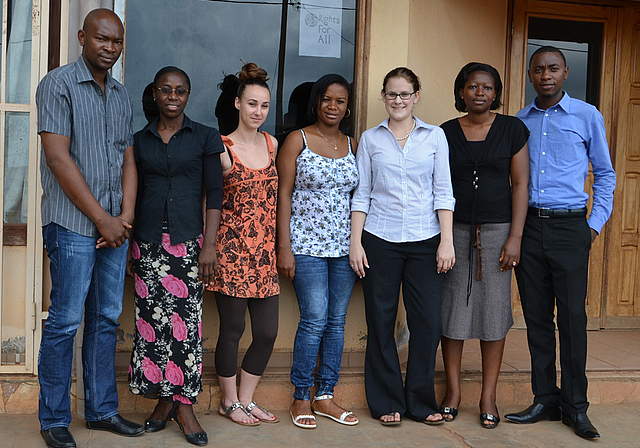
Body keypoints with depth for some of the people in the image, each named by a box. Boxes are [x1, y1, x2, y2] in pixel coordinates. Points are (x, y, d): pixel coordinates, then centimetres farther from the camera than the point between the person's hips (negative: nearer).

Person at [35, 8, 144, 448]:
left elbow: (128, 159, 13)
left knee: (107, 319, 11)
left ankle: (102, 410, 22)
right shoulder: (58, 84, -4)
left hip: (115, 226, 6)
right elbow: (58, 158, -12)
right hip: (73, 225, -6)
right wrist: (102, 219, -12)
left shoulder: (122, 95, 15)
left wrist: (125, 218, -1)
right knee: (66, 321, -2)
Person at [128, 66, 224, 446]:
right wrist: (130, 243, 9)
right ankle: (163, 399, 13)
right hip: (148, 243, 2)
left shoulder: (205, 138, 5)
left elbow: (214, 194, 0)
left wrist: (210, 245, -8)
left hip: (188, 241, -2)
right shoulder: (139, 140, 11)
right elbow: (132, 193, 13)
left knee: (187, 320, -4)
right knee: (152, 319, 1)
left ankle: (184, 404, 4)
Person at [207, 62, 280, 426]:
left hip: (265, 251, 5)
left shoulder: (272, 144, 9)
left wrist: (280, 246, 13)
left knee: (268, 332, 7)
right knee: (232, 329, 6)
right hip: (232, 250, -5)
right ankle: (230, 401, 24)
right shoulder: (223, 148, -6)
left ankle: (246, 399, 25)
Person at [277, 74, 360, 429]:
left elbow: (359, 196, 15)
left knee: (337, 321, 6)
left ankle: (325, 396, 18)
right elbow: (283, 195, -3)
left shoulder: (352, 145, 12)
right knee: (314, 320, -8)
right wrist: (284, 247, -9)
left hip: (344, 246, 5)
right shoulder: (297, 140, 0)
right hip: (307, 244, -4)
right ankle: (301, 397, 8)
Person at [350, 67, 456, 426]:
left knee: (428, 322, -2)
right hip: (380, 240, 0)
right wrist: (355, 242, 0)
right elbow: (361, 194, 7)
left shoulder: (435, 136, 8)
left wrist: (447, 241, -3)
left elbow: (443, 192, 5)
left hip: (425, 240, 0)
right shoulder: (371, 139, 9)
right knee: (381, 322, 3)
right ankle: (387, 403, 16)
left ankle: (422, 402, 15)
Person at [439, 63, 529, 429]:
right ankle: (453, 391, 16)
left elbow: (520, 183, 0)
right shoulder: (446, 133, 6)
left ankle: (488, 397, 12)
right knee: (452, 308, 2)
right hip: (455, 230, 1)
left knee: (494, 310, 1)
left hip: (497, 229, -1)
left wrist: (515, 237, -7)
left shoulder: (512, 129, 3)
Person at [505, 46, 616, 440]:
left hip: (569, 227, -3)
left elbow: (605, 174, 8)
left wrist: (596, 224, 0)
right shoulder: (520, 122, 12)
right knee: (537, 317, 6)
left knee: (572, 317, -3)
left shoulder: (588, 116, 4)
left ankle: (575, 406, 7)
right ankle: (545, 400, 16)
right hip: (528, 226, 3)